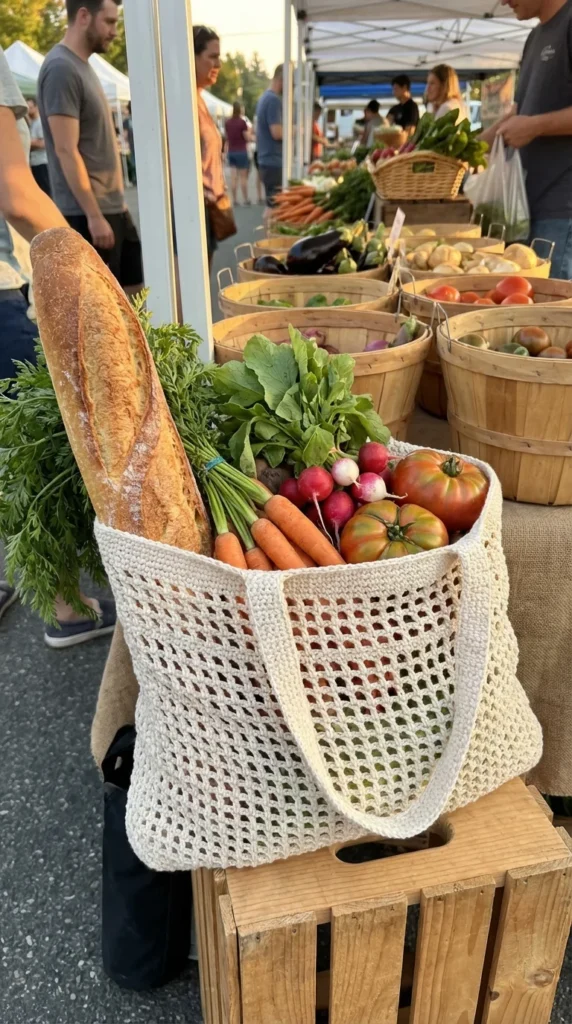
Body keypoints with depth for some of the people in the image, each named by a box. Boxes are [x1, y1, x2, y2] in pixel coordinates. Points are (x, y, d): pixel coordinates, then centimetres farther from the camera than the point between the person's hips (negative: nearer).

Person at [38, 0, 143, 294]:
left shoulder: (83, 65, 15)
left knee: (135, 292, 13)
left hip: (113, 207, 9)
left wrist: (113, 205, 17)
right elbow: (66, 151, -19)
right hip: (87, 213, -9)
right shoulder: (61, 68, -13)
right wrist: (93, 215, -21)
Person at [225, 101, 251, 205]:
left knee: (233, 176, 5)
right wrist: (248, 130, 7)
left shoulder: (227, 122, 4)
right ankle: (245, 199, 7)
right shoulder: (242, 122, -12)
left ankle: (234, 200, 4)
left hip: (231, 151, 5)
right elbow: (248, 138, -9)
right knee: (243, 176, 2)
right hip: (241, 151, -5)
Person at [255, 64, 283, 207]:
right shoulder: (274, 100, -13)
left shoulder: (264, 97, 17)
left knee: (272, 204, 13)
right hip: (274, 162, -10)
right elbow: (277, 133, -20)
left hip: (267, 160, 10)